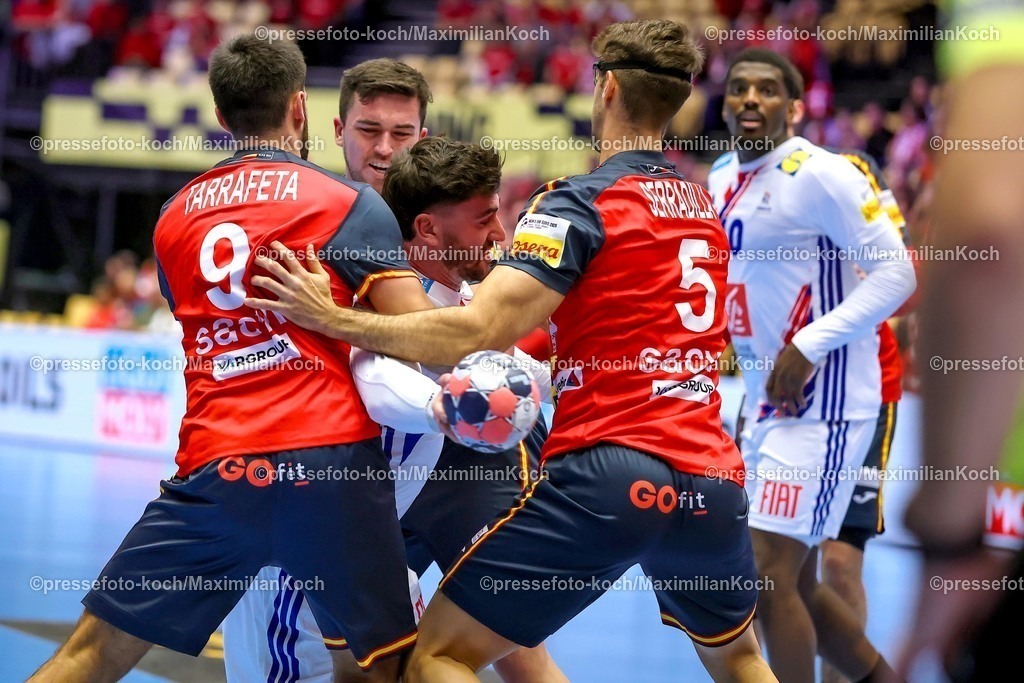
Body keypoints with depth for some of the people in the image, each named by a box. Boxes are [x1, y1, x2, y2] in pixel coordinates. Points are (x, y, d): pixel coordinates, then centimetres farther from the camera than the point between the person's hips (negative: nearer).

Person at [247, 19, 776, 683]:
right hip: (713, 478, 7)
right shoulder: (706, 209, 16)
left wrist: (334, 319, -12)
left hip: (605, 474, -7)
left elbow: (478, 333, -16)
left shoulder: (582, 201, -6)